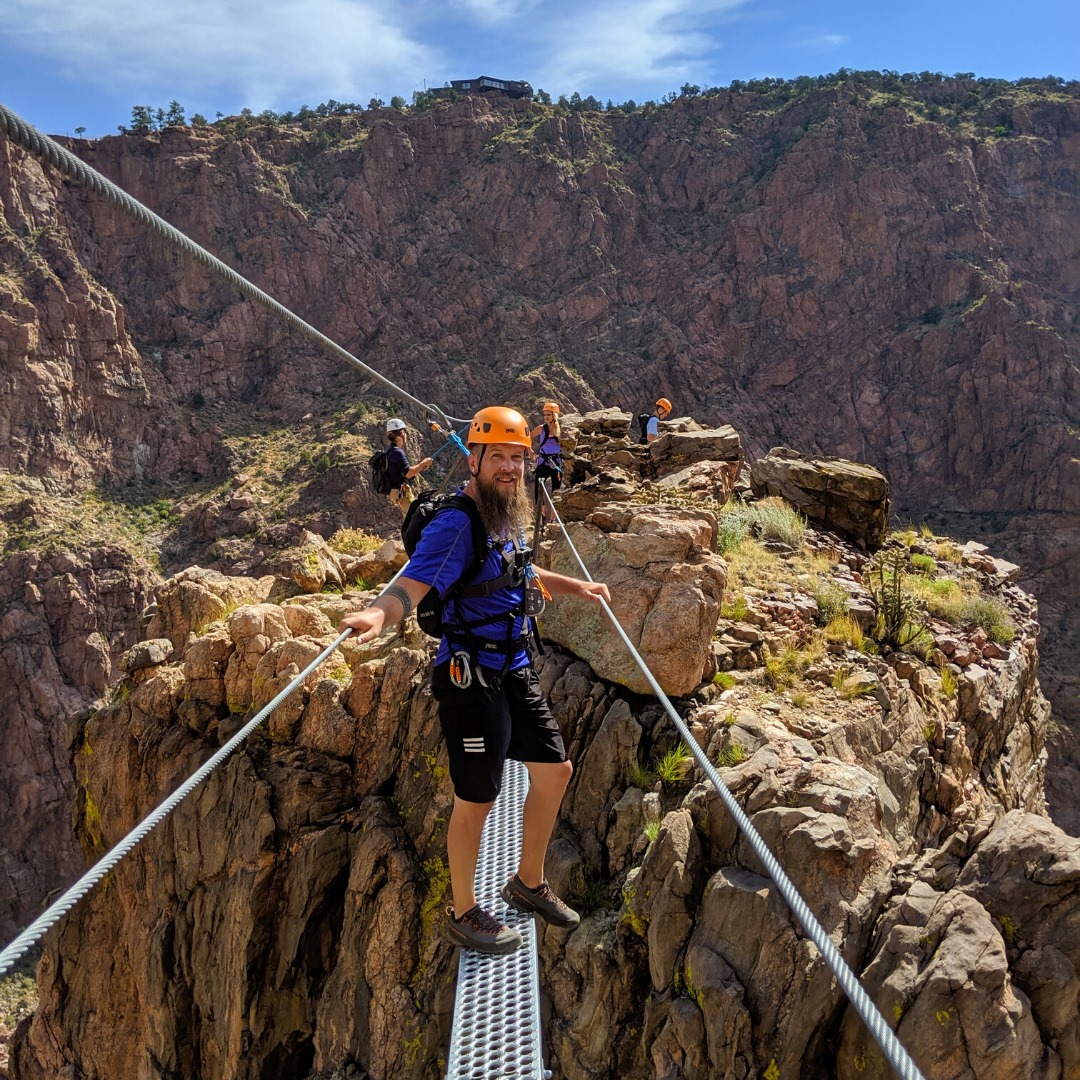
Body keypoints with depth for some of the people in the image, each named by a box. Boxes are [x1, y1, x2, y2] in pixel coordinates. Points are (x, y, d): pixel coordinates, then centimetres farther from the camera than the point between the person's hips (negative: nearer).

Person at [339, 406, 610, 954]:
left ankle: (528, 883, 38)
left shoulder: (508, 513, 8)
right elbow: (411, 586, -35)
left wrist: (575, 586, 25)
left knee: (554, 770, 17)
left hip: (515, 669, 9)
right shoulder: (455, 524, -20)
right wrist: (377, 613, -54)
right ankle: (463, 913, 25)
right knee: (476, 800, 2)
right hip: (471, 676, -9)